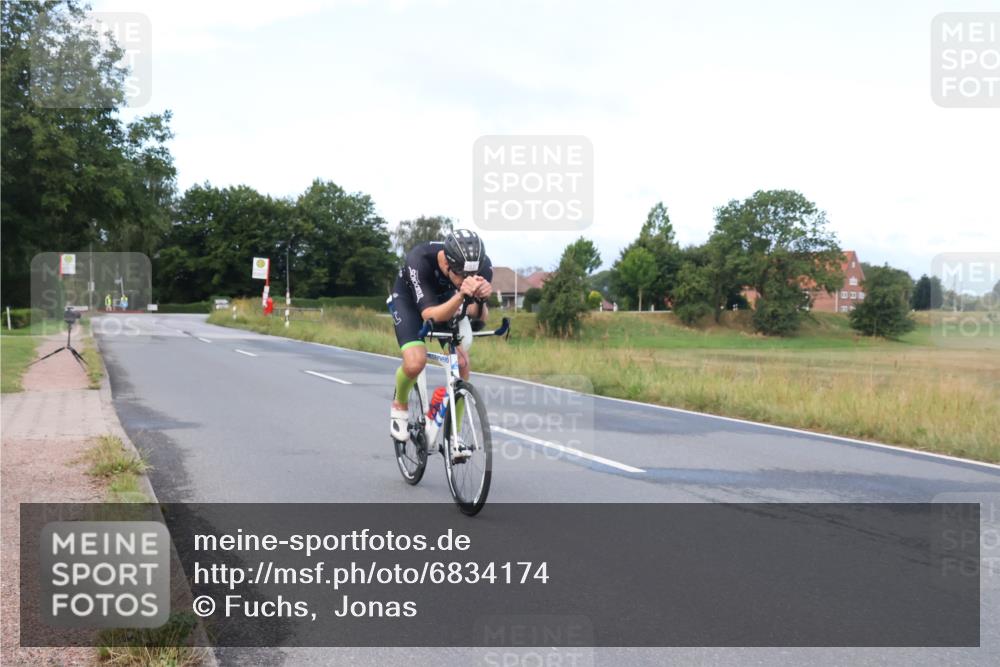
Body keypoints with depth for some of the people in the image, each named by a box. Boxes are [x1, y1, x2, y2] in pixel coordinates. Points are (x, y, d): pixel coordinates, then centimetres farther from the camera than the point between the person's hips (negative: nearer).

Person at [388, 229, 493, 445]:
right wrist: (461, 294, -62)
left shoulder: (482, 266, -31)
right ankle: (399, 404, 8)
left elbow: (479, 316, -29)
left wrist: (480, 299, -52)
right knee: (415, 362, -25)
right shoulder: (419, 260, -41)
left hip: (445, 299, 3)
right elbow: (430, 315, -45)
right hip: (409, 300, -3)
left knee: (461, 362, -14)